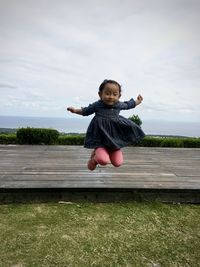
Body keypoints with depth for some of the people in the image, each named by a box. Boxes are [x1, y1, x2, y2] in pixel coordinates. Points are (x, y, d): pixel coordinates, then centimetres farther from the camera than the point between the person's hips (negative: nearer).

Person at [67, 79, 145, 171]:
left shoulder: (119, 105, 1)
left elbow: (128, 105, 24)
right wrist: (75, 110, -1)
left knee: (117, 163, 2)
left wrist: (137, 102, 35)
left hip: (115, 139, 4)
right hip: (100, 139, -4)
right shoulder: (96, 105, -8)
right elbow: (86, 111, 10)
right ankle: (95, 157, 13)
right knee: (103, 160, -25)